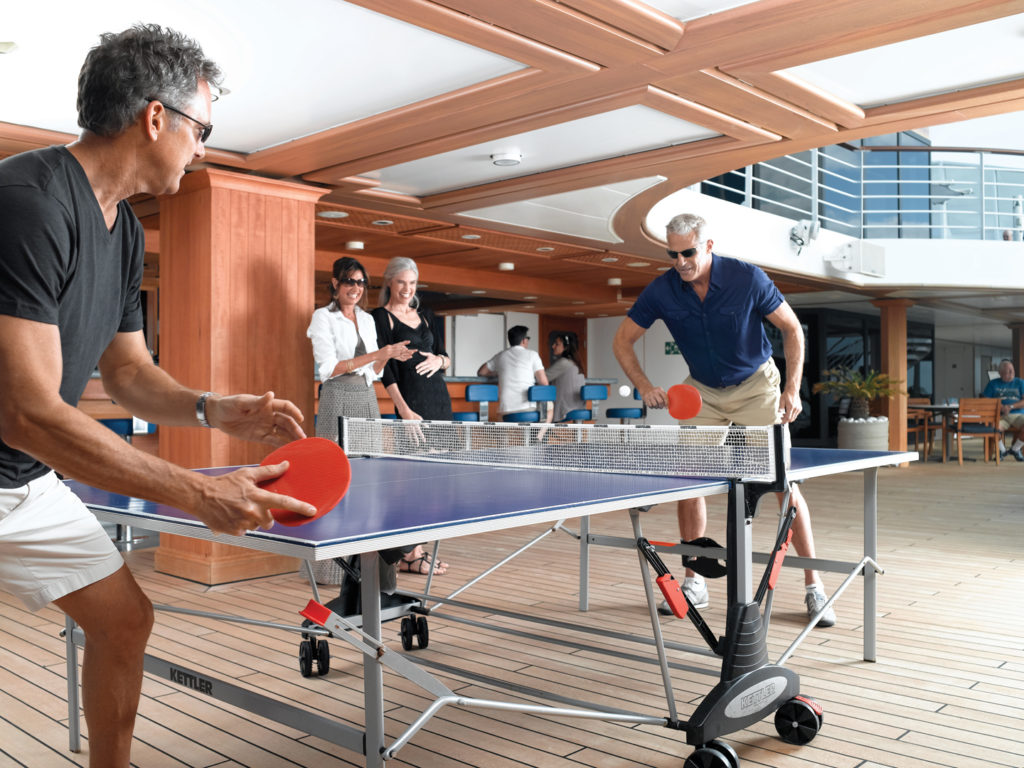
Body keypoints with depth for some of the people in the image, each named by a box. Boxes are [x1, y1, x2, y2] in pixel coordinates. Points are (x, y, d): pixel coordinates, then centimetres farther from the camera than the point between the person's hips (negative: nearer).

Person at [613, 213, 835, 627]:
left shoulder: (748, 279, -22)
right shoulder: (662, 290, -16)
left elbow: (792, 328, -10)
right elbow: (622, 340, -5)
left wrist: (792, 389, -16)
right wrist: (645, 387, -19)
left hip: (755, 385, -2)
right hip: (702, 392, 3)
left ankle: (814, 585, 3)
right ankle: (694, 582, 9)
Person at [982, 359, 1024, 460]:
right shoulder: (993, 384, 14)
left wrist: (1011, 407, -15)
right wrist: (998, 407, -12)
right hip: (1000, 416, -1)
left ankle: (1015, 449, -2)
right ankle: (1002, 450, -5)